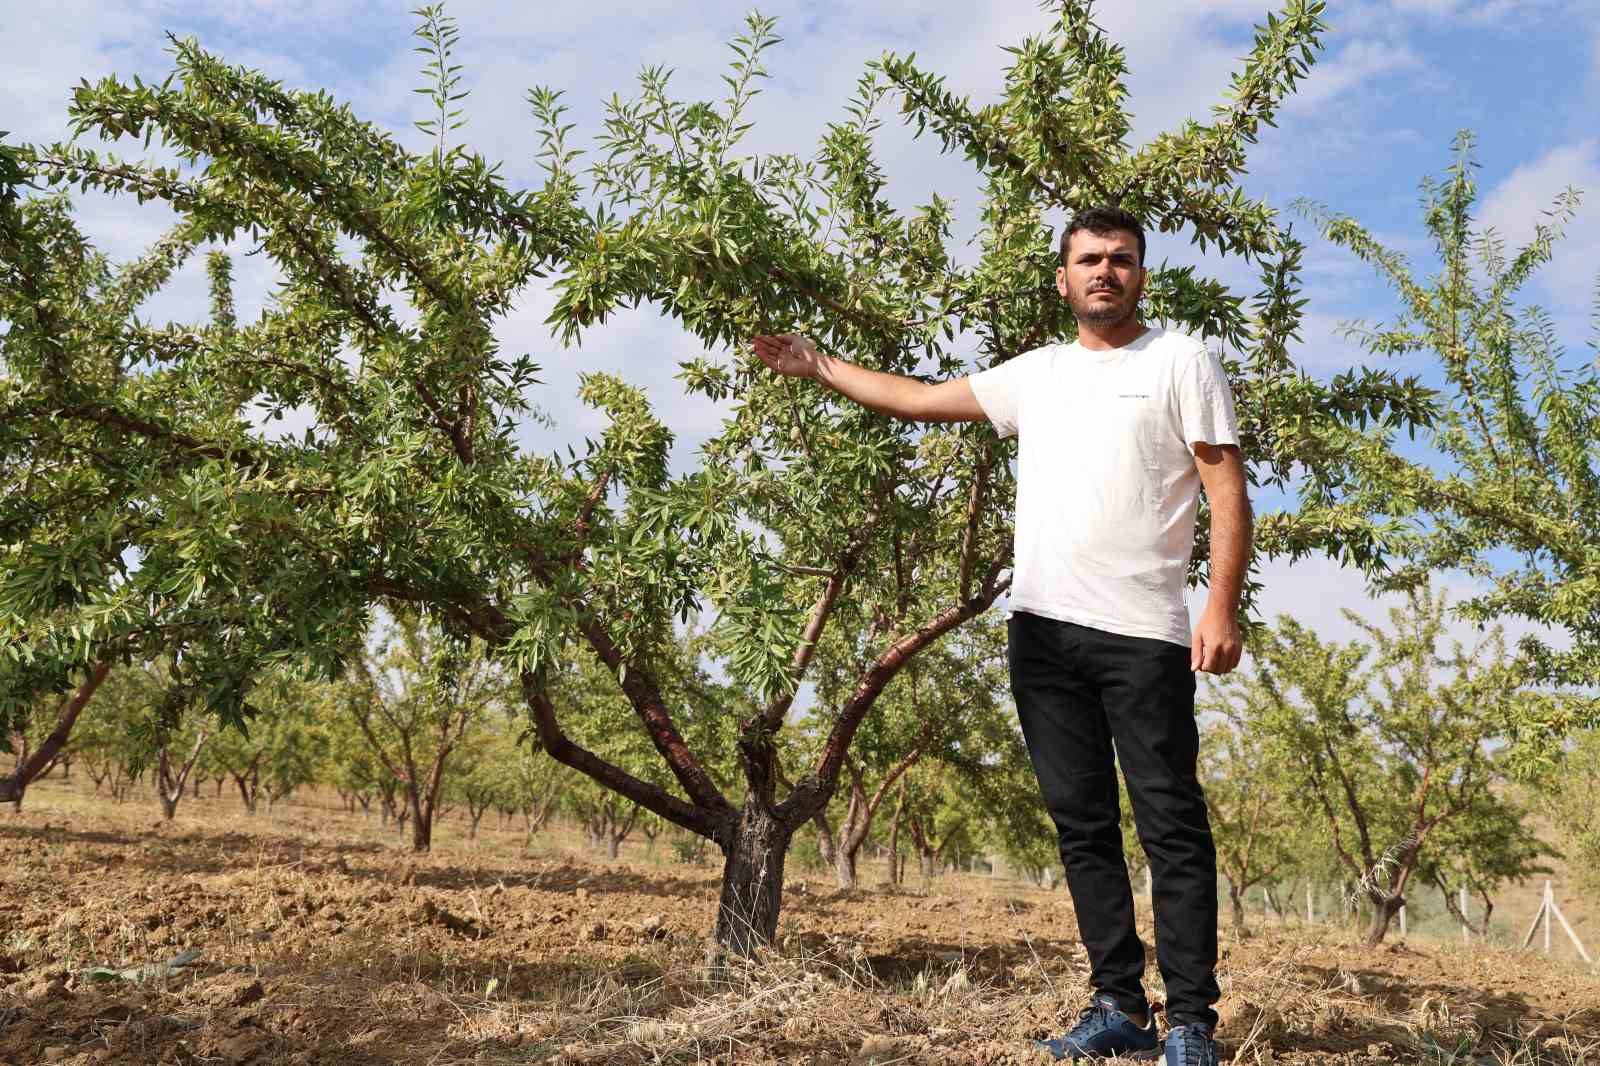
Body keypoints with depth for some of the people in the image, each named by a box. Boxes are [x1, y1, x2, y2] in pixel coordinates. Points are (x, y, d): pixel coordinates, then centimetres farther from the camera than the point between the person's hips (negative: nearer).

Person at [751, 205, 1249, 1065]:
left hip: (1143, 635, -5)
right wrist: (817, 366, 24)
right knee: (1082, 824, 8)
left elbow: (1227, 493, -3)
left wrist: (1223, 607, -14)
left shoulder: (1181, 362, 3)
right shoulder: (1036, 375, 18)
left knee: (1171, 825, -4)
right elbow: (918, 399, 24)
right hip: (1042, 630, 6)